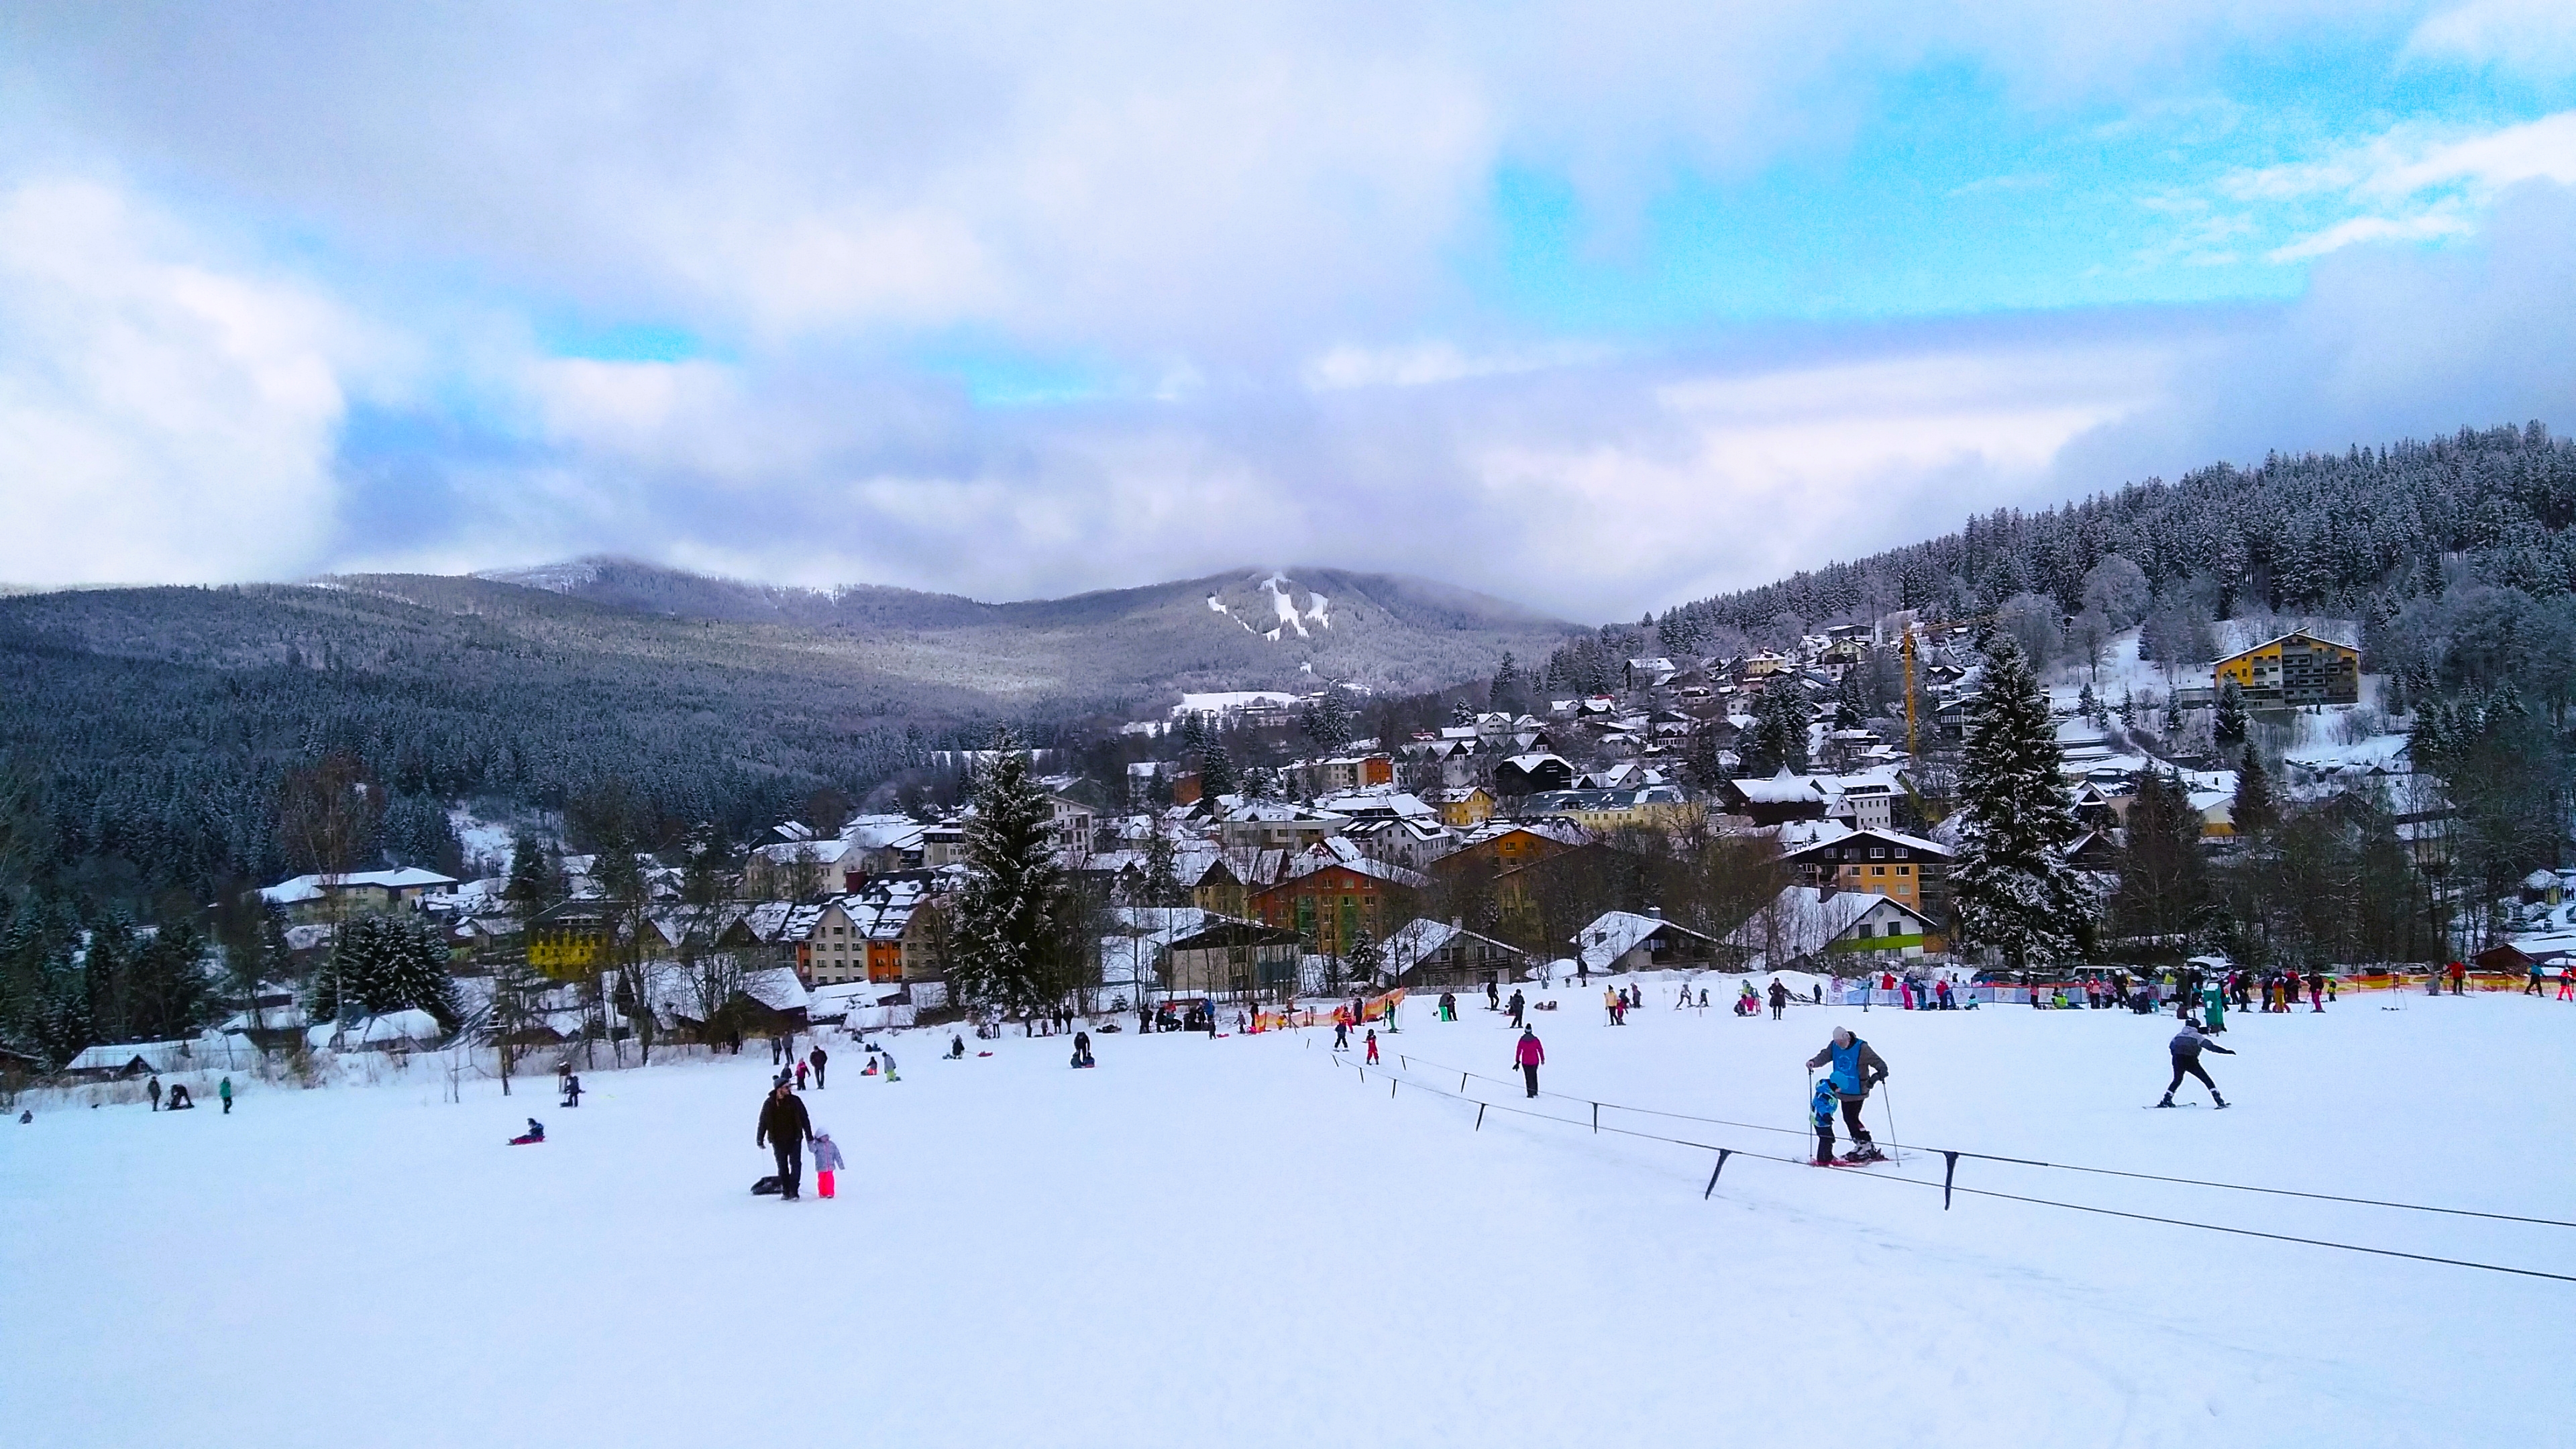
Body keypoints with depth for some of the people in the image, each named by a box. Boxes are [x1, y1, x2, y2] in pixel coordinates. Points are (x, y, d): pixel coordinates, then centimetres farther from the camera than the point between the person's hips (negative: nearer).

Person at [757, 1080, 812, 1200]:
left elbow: (804, 1119, 3)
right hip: (778, 1141, 1)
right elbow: (762, 1122, 6)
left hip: (794, 1139, -1)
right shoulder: (769, 1104, -3)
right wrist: (759, 1140, 8)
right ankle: (785, 1192, 16)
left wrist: (809, 1136, 2)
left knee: (795, 1164, -7)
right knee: (782, 1167, 8)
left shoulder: (795, 1101, -3)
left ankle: (793, 1191, -4)